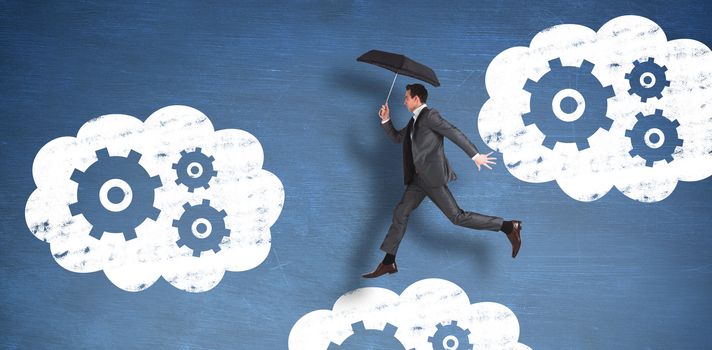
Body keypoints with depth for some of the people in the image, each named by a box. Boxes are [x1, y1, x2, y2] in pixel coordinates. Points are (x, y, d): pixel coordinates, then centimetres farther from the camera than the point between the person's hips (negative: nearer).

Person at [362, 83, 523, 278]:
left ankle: (509, 227, -9)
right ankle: (388, 262, 9)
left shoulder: (429, 115, -9)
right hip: (418, 178, 9)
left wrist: (475, 155, -22)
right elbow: (396, 138, 30)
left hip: (433, 176, -9)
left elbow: (454, 133, -16)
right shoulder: (415, 122, 19)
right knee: (400, 213, 5)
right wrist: (385, 120, 16)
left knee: (457, 217, -12)